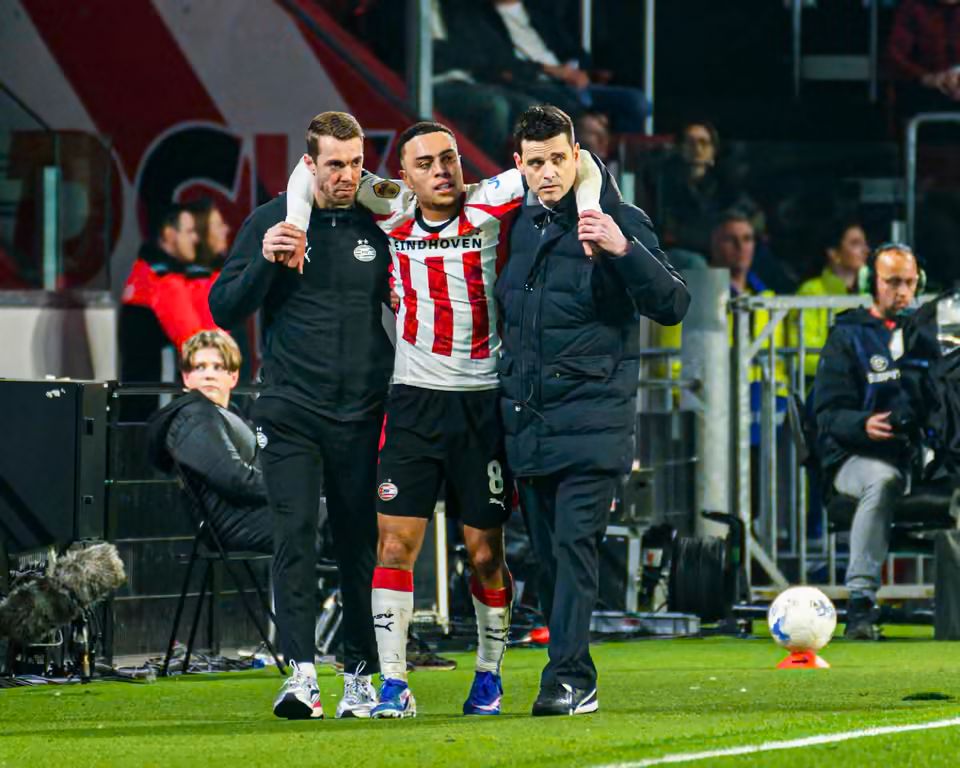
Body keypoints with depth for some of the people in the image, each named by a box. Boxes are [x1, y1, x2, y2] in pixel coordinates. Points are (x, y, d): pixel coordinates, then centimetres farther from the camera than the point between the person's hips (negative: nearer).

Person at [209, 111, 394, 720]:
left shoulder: (378, 225, 7)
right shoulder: (272, 223, 3)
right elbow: (225, 309, 2)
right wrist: (265, 262, -14)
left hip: (362, 416, 2)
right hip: (292, 413, -1)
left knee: (360, 543, 4)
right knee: (295, 533, -13)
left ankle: (361, 675, 13)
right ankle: (302, 673, -19)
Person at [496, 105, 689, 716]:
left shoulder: (619, 223, -3)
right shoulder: (521, 227, 13)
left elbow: (672, 305, -12)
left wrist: (624, 250, -25)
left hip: (592, 419, -6)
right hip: (528, 420, 6)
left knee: (574, 543, -15)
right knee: (550, 552, 6)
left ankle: (569, 677, -18)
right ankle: (572, 676, 13)